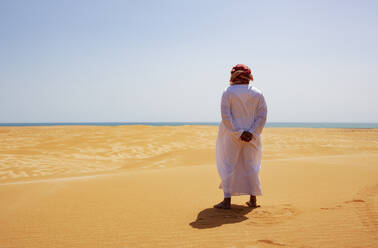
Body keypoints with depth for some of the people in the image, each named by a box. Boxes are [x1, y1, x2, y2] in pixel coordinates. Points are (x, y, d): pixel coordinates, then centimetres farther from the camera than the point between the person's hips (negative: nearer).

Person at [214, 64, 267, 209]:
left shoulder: (228, 92, -6)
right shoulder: (257, 94, 4)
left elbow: (226, 116, -14)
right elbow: (262, 117, -3)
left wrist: (238, 133, -13)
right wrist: (251, 133, -9)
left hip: (231, 136, -3)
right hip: (252, 137, 4)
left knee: (229, 166, 3)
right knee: (250, 166, 14)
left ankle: (227, 201, 1)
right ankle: (253, 200, 18)